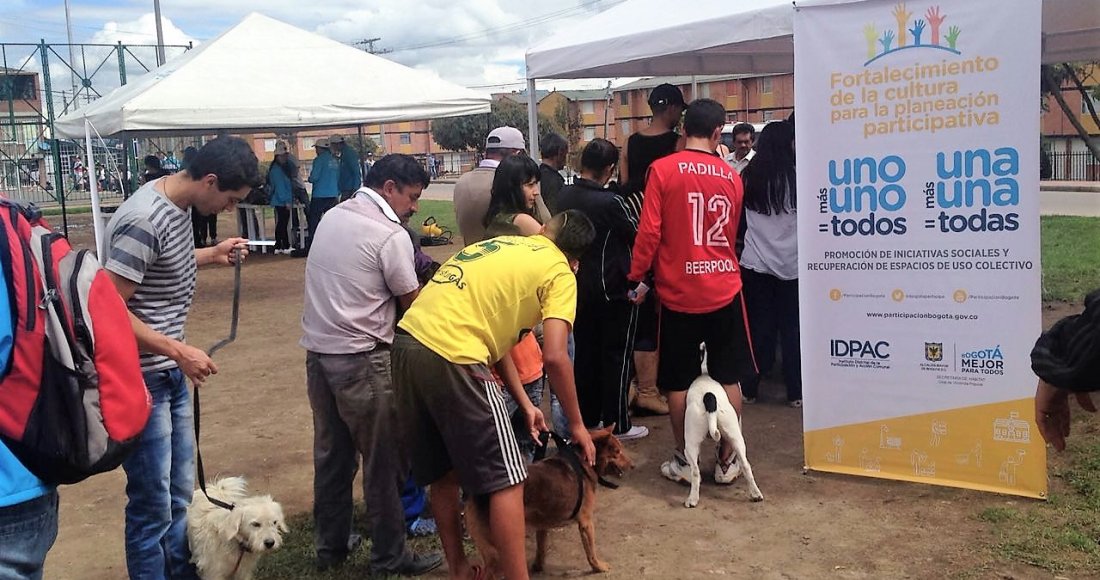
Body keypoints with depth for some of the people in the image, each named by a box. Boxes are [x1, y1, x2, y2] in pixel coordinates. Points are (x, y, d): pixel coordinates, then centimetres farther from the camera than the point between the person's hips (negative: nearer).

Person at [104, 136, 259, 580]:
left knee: (180, 493, 20)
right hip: (141, 380, -9)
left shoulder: (176, 204, 4)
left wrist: (212, 255, 12)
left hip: (170, 374, 9)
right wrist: (180, 352, -23)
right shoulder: (145, 220, -23)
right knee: (153, 506, 2)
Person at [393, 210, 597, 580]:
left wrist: (525, 403, 22)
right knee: (506, 480, 3)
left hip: (408, 344, 8)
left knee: (443, 472, 21)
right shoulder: (560, 273, 3)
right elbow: (555, 358, -9)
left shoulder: (504, 247, 25)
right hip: (450, 356, -8)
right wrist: (576, 424, 4)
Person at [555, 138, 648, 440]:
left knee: (585, 353, 15)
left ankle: (587, 418, 24)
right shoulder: (611, 202, -22)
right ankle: (617, 424, 11)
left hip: (580, 288, 7)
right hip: (614, 290, -6)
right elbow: (637, 238, -10)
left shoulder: (563, 196, -2)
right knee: (616, 357, 4)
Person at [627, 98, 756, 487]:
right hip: (724, 290, 2)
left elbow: (649, 230, -12)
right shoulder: (731, 176, 3)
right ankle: (727, 460, 18)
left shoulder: (663, 169, -8)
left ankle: (683, 461, 18)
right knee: (728, 378, 12)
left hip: (678, 292, -2)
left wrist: (637, 278, -2)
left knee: (679, 382, 9)